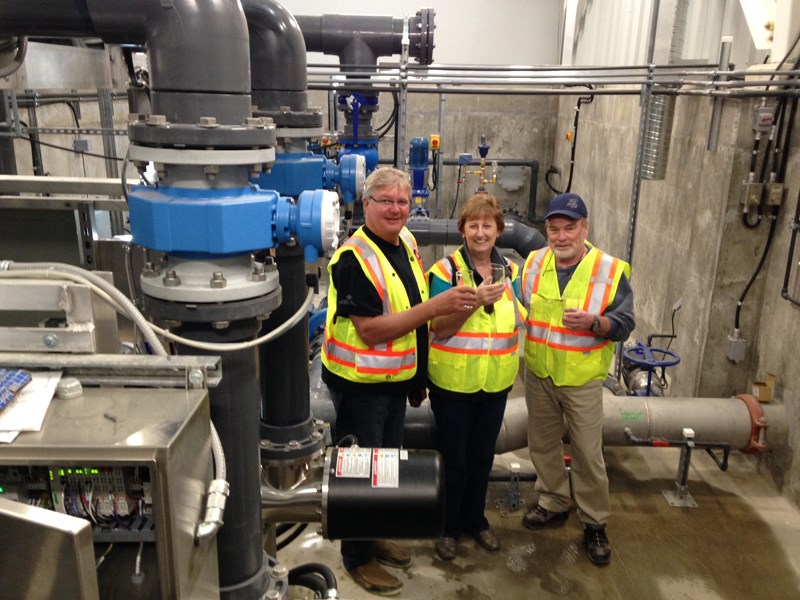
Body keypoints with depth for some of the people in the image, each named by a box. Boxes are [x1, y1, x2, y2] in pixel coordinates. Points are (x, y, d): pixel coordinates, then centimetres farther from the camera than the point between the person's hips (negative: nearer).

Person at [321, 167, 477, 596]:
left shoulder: (406, 242, 4)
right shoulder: (354, 257, -23)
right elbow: (370, 330, -28)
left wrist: (455, 303, 5)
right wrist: (435, 307, -30)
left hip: (396, 379, 8)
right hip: (360, 383, -8)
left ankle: (375, 537, 41)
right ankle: (357, 558, 26)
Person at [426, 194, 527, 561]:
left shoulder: (509, 271, 3)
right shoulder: (446, 270, -13)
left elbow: (519, 321, 14)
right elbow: (439, 329, -20)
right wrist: (476, 300, -30)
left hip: (496, 383, 5)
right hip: (453, 382, -4)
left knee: (482, 455, 19)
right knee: (453, 458, 10)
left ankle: (475, 519, 40)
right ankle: (448, 527, 30)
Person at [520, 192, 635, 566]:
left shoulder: (611, 270, -13)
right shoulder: (533, 262, -1)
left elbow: (624, 324, -13)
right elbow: (519, 307, 13)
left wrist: (593, 322, -31)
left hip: (582, 379, -4)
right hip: (538, 374, 4)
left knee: (587, 453, 5)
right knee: (542, 444, 17)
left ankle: (594, 523, 23)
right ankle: (554, 504, 37)